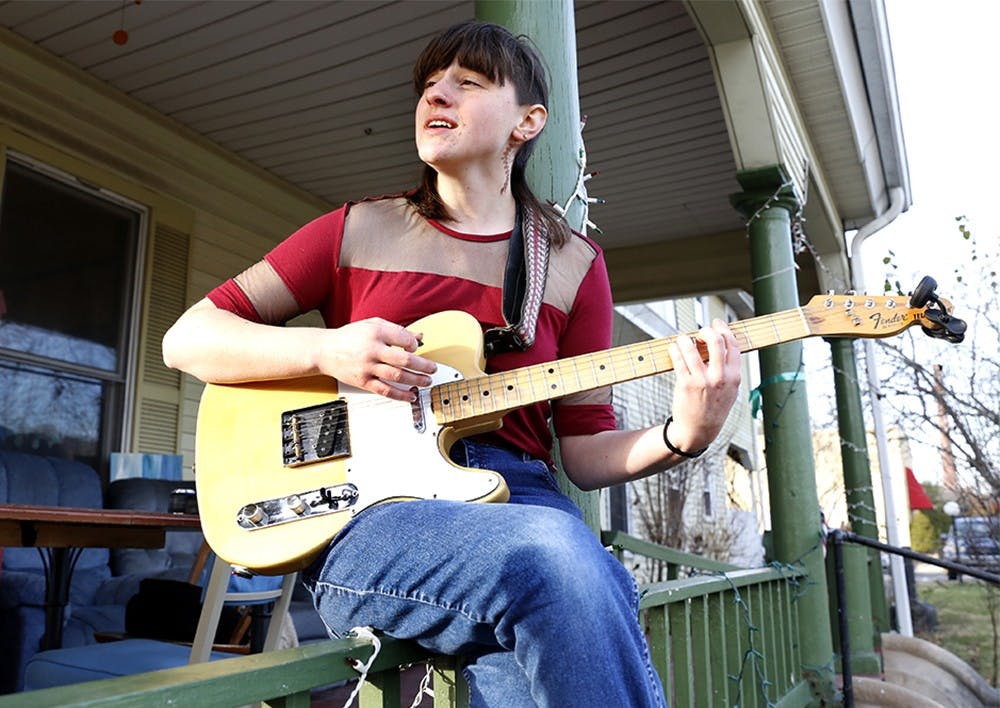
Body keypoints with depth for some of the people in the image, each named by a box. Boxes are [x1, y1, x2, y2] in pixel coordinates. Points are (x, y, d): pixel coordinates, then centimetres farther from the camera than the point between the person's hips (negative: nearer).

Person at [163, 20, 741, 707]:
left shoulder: (572, 262, 12)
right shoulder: (358, 230, 10)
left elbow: (586, 451, 11)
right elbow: (187, 339, 9)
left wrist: (683, 436, -10)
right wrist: (326, 351, -8)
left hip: (521, 504, 1)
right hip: (370, 516, -1)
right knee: (552, 556, -33)